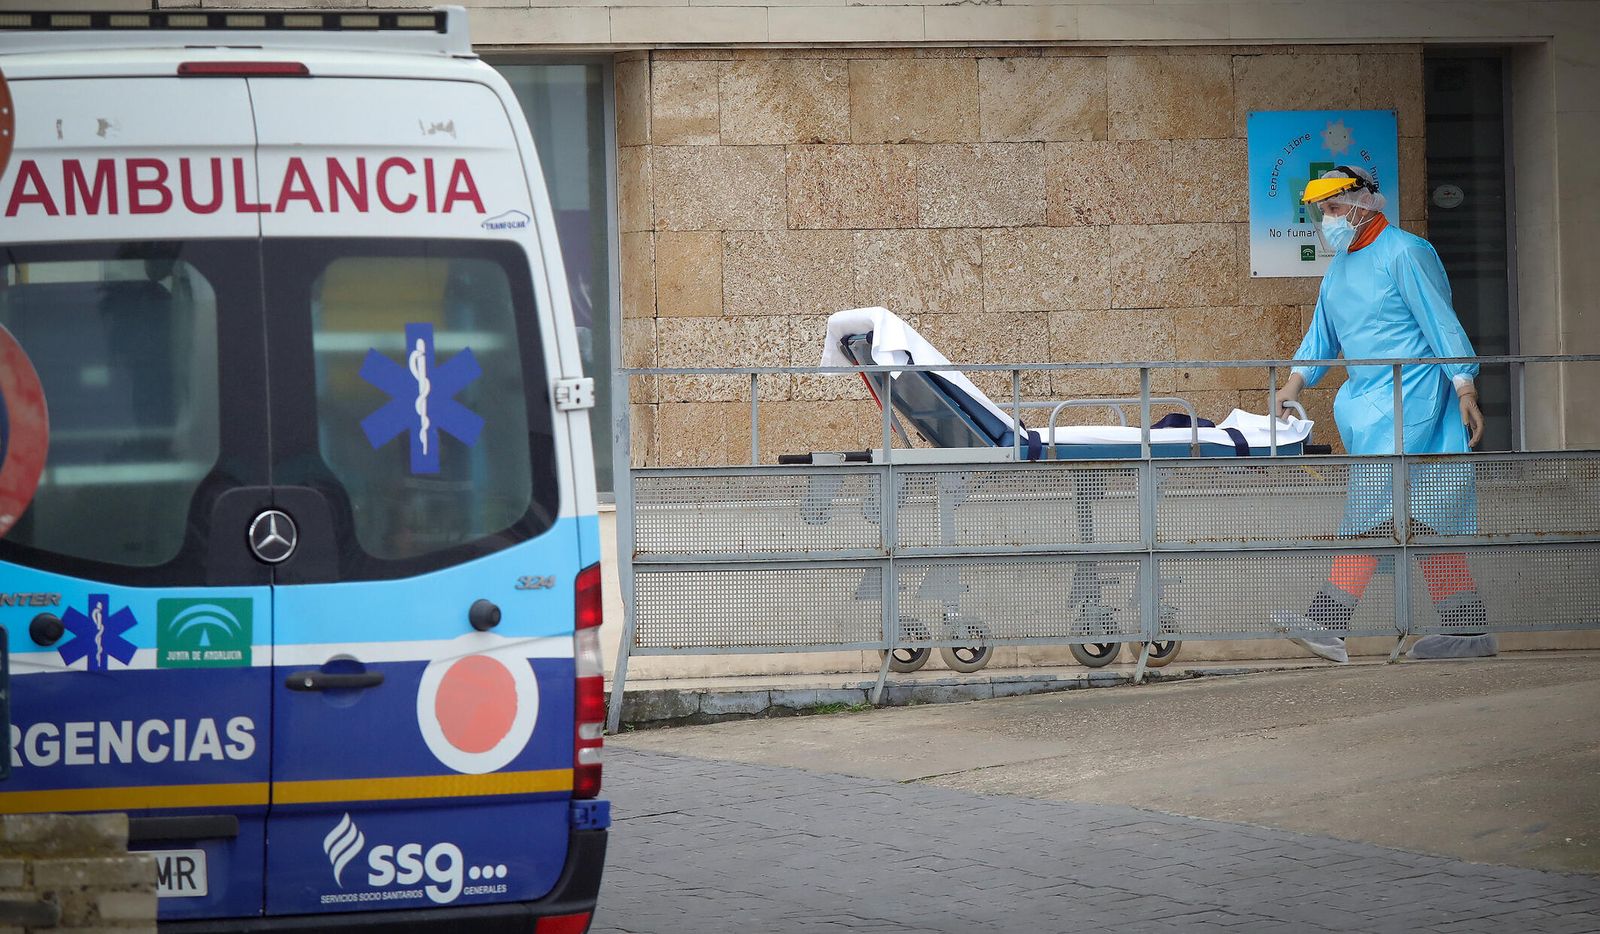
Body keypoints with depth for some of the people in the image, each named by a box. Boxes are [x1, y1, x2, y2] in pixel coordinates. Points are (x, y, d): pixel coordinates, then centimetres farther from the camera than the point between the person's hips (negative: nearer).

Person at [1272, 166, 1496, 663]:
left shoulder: (1404, 253, -9)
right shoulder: (1340, 264, 17)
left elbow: (1441, 323, -12)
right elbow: (1323, 331, 21)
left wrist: (1465, 391, -15)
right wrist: (1297, 381, 7)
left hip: (1412, 396, -9)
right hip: (1368, 398, 9)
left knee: (1371, 503, -16)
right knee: (1421, 515, 6)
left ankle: (1329, 622, -23)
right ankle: (1468, 629, 7)